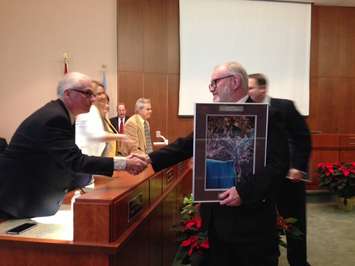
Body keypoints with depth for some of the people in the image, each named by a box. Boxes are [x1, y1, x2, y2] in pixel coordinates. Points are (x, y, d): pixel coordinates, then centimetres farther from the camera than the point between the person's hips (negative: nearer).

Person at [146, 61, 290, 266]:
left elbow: (279, 164, -17)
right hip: (217, 217, 6)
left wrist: (245, 191, -27)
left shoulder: (267, 117, -11)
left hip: (251, 219, -6)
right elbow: (185, 146, 3)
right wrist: (150, 159, -9)